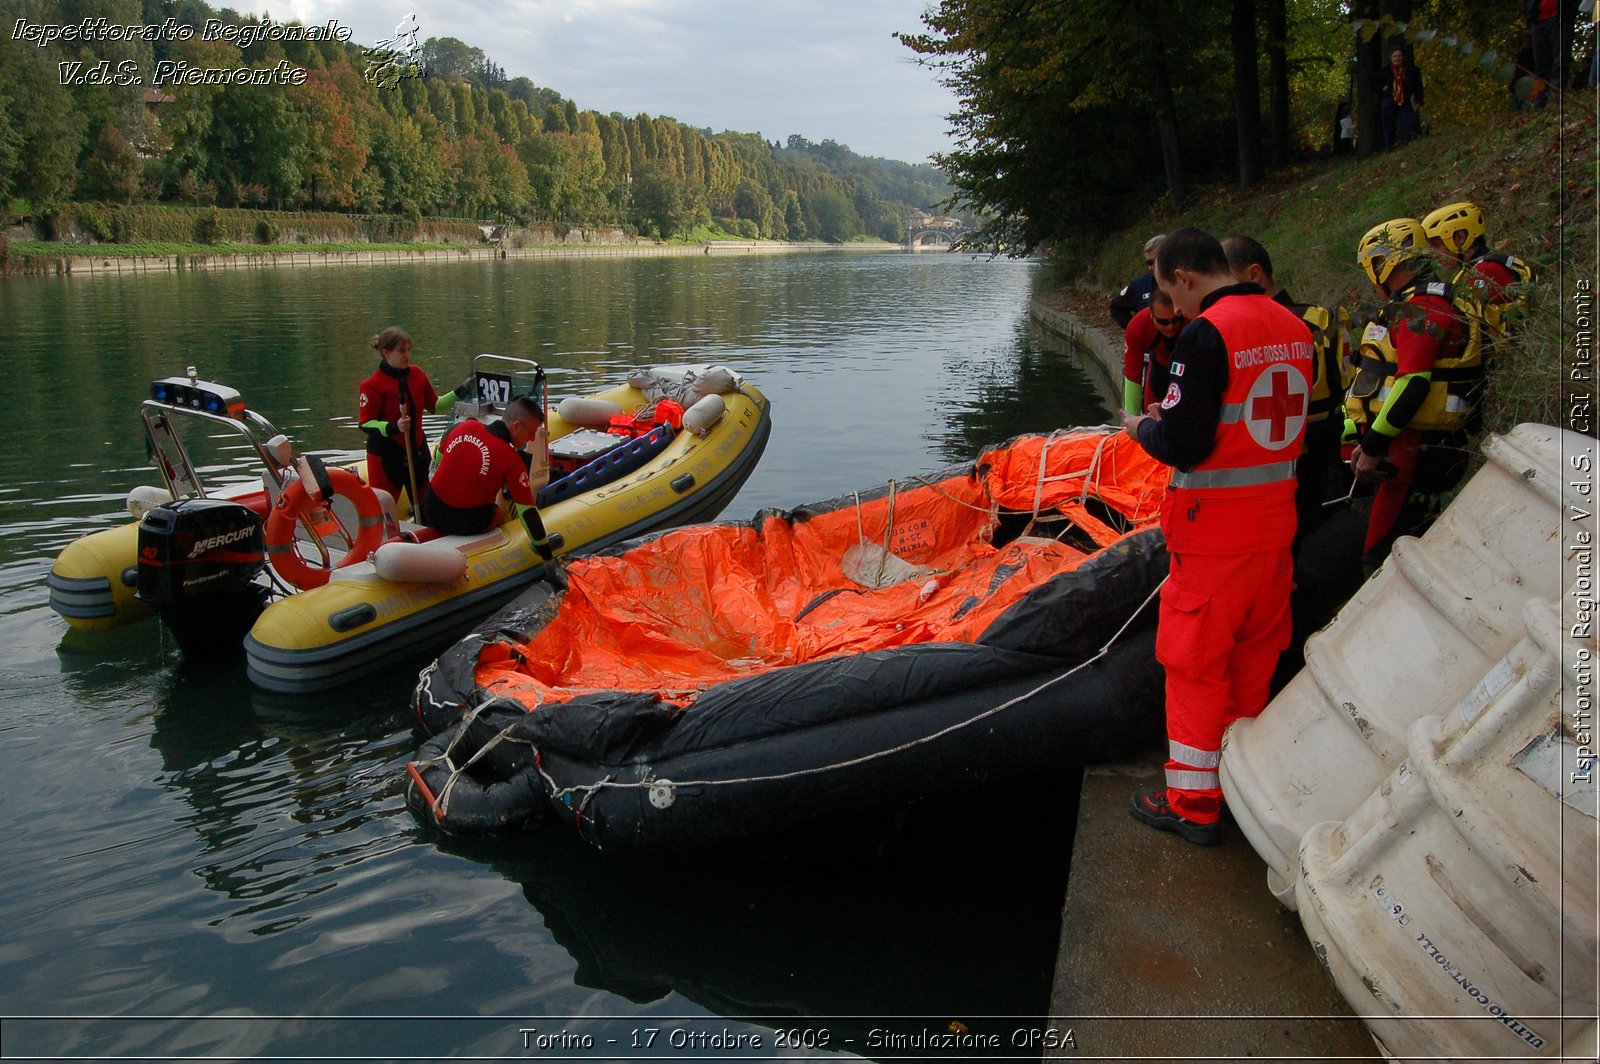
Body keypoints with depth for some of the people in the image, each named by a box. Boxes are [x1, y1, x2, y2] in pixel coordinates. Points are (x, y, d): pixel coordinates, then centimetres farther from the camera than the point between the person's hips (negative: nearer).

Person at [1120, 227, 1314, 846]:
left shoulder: (1206, 333, -19)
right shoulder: (1294, 327, 6)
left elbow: (1184, 445, -22)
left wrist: (1143, 428, -1)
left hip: (1212, 537, -8)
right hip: (1275, 523, 8)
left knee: (1195, 666, 6)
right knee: (1254, 660, 20)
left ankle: (1193, 806, 17)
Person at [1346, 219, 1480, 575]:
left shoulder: (1421, 308, -13)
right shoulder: (1411, 308, 21)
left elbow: (1413, 385, -23)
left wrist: (1374, 446, -21)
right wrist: (1367, 440, 24)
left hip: (1416, 450, -11)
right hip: (1406, 446, 11)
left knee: (1383, 557, -12)